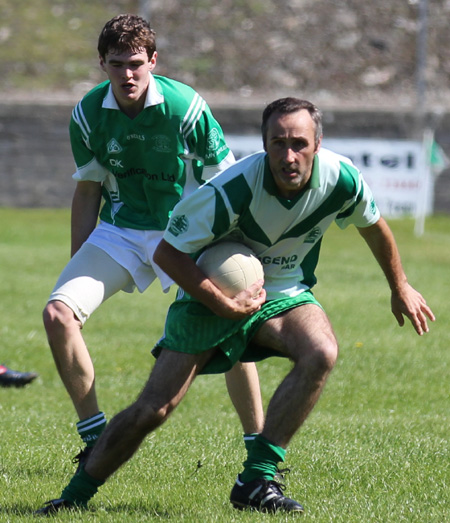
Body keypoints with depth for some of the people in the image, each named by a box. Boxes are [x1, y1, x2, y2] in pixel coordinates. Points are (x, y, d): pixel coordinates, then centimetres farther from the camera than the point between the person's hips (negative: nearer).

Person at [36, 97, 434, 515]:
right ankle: (76, 494, 15)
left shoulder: (341, 179, -19)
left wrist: (399, 287, 18)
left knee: (322, 354, -29)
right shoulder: (232, 189, -32)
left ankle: (256, 482, -22)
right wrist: (223, 305, -26)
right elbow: (167, 252, -22)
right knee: (152, 410, -8)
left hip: (284, 293, 3)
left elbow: (373, 225, 6)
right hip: (212, 293, -3)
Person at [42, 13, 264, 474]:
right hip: (119, 230, 3)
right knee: (58, 312, -15)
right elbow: (88, 191, 7)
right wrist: (78, 269, 8)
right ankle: (95, 440, -1)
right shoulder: (87, 115, -6)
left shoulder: (185, 107, -17)